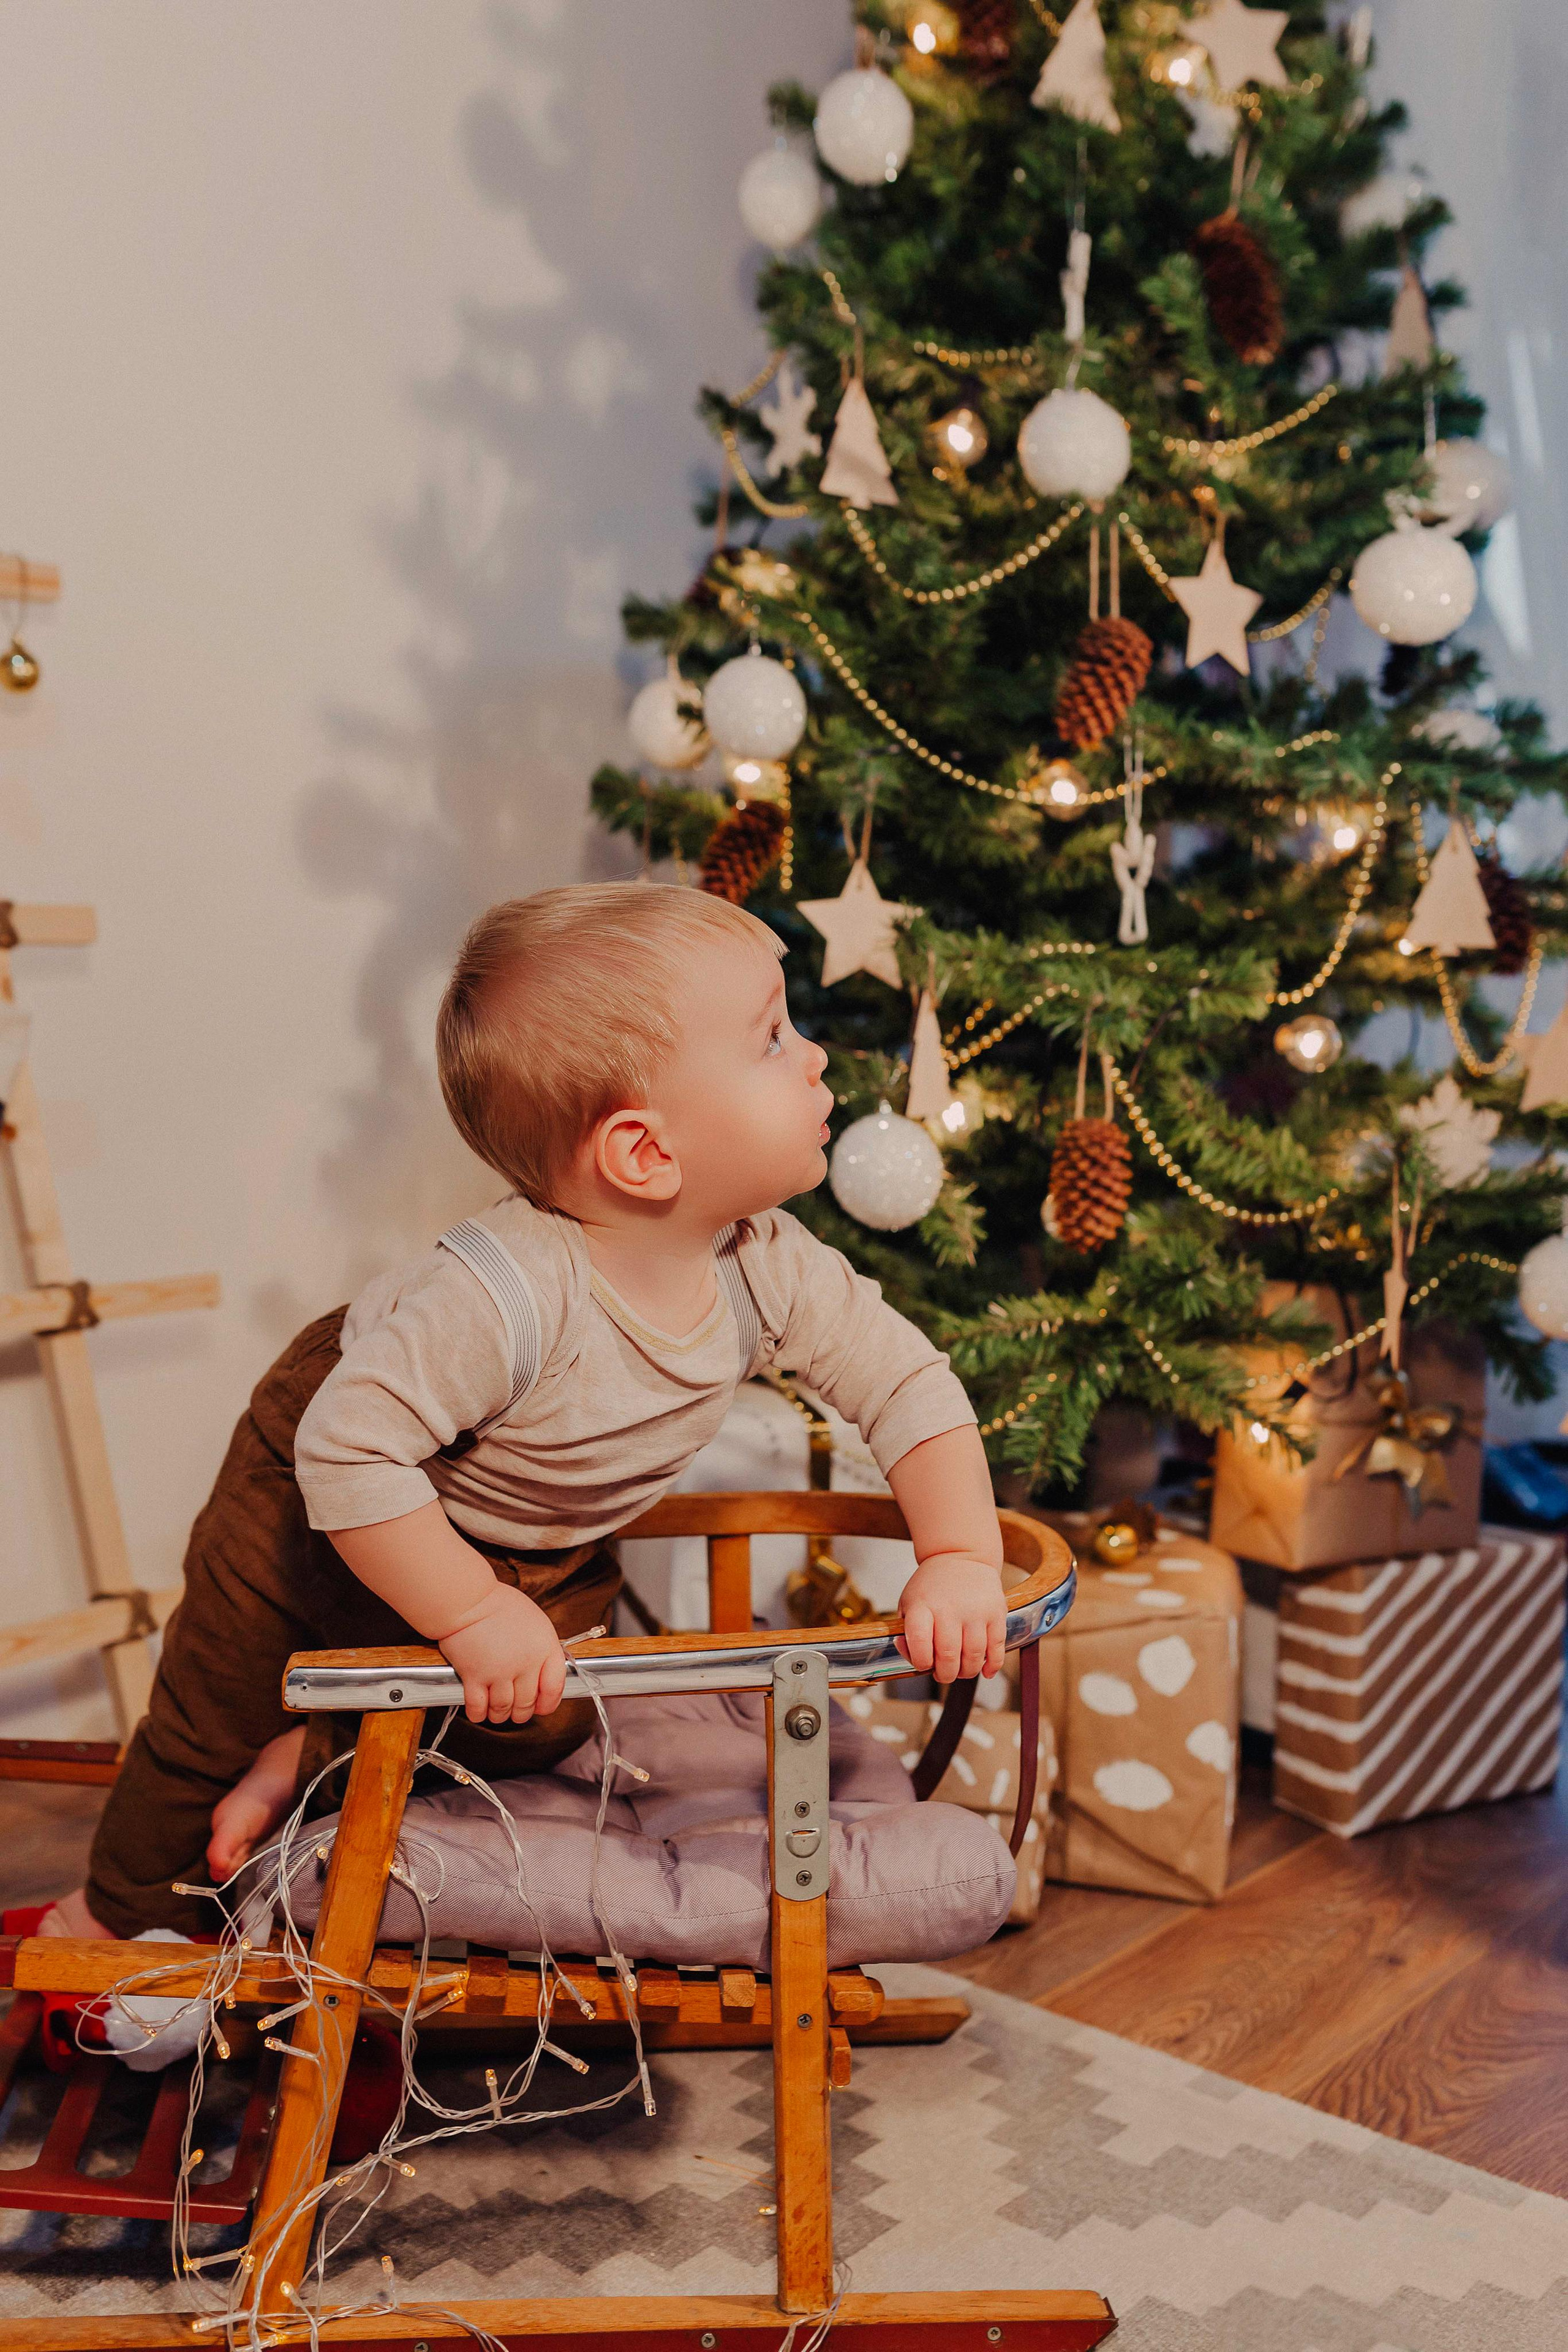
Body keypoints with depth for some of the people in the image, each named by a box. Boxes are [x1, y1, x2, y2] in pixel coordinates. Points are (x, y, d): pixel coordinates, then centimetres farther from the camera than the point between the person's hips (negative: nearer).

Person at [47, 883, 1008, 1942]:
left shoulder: (771, 1268, -27)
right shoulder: (508, 1295, -46)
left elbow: (908, 1382, -19)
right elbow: (348, 1457, -42)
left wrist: (961, 1558, -30)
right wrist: (473, 1614, -36)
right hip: (322, 1496, -5)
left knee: (533, 1727, 2)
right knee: (220, 1699, 9)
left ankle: (309, 1753, 20)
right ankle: (123, 1905, 35)